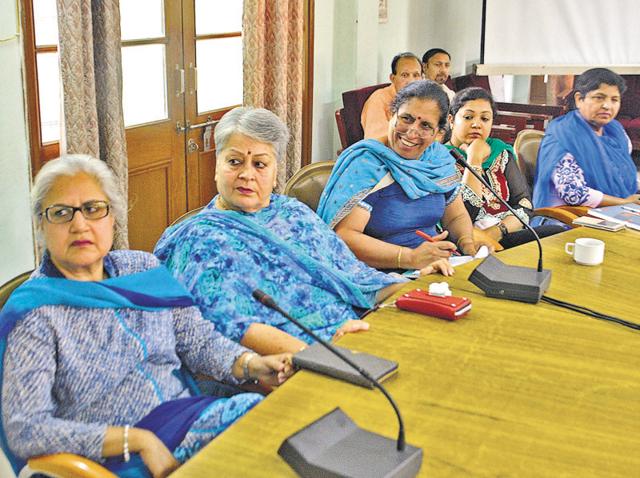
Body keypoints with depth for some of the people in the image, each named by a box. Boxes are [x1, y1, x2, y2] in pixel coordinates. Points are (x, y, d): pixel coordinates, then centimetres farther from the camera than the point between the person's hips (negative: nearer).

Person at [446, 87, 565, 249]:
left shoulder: (501, 152, 15)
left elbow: (524, 204, 6)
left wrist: (496, 232, -12)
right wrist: (474, 160, -9)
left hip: (505, 235, 5)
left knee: (559, 233, -22)